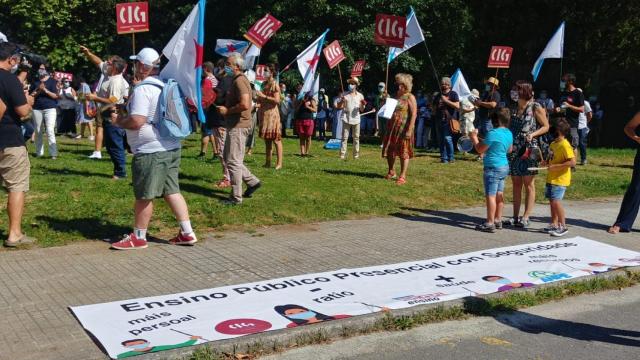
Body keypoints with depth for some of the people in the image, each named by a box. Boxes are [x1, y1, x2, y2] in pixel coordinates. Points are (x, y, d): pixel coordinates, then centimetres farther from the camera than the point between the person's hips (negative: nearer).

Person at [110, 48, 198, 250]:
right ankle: (187, 233, 13)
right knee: (171, 191, 12)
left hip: (151, 152, -9)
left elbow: (137, 121, -24)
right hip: (171, 148, 9)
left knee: (144, 196, 3)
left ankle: (138, 237, 15)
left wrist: (119, 121, -4)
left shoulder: (143, 89, -16)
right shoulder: (163, 86, 13)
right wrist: (126, 114, 24)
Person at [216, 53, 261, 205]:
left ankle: (236, 197, 3)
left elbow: (245, 104, -29)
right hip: (234, 125, 11)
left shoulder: (240, 81, -16)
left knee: (233, 161, -5)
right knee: (228, 158, 17)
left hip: (238, 126, -11)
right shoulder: (236, 80, 17)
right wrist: (225, 108, 11)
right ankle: (252, 182, 23)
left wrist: (227, 111, -16)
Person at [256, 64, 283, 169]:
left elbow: (277, 100, -16)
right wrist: (258, 99, 8)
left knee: (275, 138, -7)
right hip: (263, 113, 8)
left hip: (272, 113, -8)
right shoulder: (264, 84, 16)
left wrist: (264, 96, -18)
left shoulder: (274, 84, -7)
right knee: (266, 139, 9)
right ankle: (268, 162, 14)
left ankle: (279, 163, -7)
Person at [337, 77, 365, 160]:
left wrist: (363, 105, -10)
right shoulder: (345, 95, 6)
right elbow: (339, 107, 6)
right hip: (346, 119, -1)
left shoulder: (360, 96, 8)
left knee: (356, 137, 4)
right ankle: (342, 154, -4)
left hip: (356, 119, 1)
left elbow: (362, 110, 11)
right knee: (344, 137, -4)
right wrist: (342, 101, -13)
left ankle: (356, 154, 9)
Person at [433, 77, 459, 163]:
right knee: (441, 140, 6)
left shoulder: (453, 94, 4)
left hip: (449, 120, -6)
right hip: (439, 120, 6)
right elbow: (434, 107, 29)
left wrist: (446, 101, -12)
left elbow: (457, 106, -8)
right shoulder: (438, 95, 20)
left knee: (447, 138, -13)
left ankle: (450, 158, -6)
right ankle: (443, 157, 11)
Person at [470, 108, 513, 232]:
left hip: (493, 167, -9)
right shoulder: (509, 133, 7)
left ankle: (490, 224, -3)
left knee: (490, 195, -5)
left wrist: (474, 137, 1)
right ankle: (498, 220, 25)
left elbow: (480, 149, -13)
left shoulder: (493, 133, -20)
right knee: (499, 195, 16)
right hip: (504, 166, 9)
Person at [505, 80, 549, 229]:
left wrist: (533, 134, -17)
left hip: (529, 151, -6)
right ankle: (515, 217, 14)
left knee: (529, 185, 0)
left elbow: (546, 126, -1)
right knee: (516, 184, 8)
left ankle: (525, 218, 3)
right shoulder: (514, 108, 12)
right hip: (514, 150, 6)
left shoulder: (535, 108, -4)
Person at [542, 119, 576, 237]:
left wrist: (555, 166, -23)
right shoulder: (553, 144, 11)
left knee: (556, 201, -12)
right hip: (551, 178, 9)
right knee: (552, 201, 13)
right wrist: (547, 163, 7)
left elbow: (572, 162, -22)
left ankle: (563, 226, -2)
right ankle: (554, 224, 24)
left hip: (560, 179, -9)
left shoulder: (565, 145, -16)